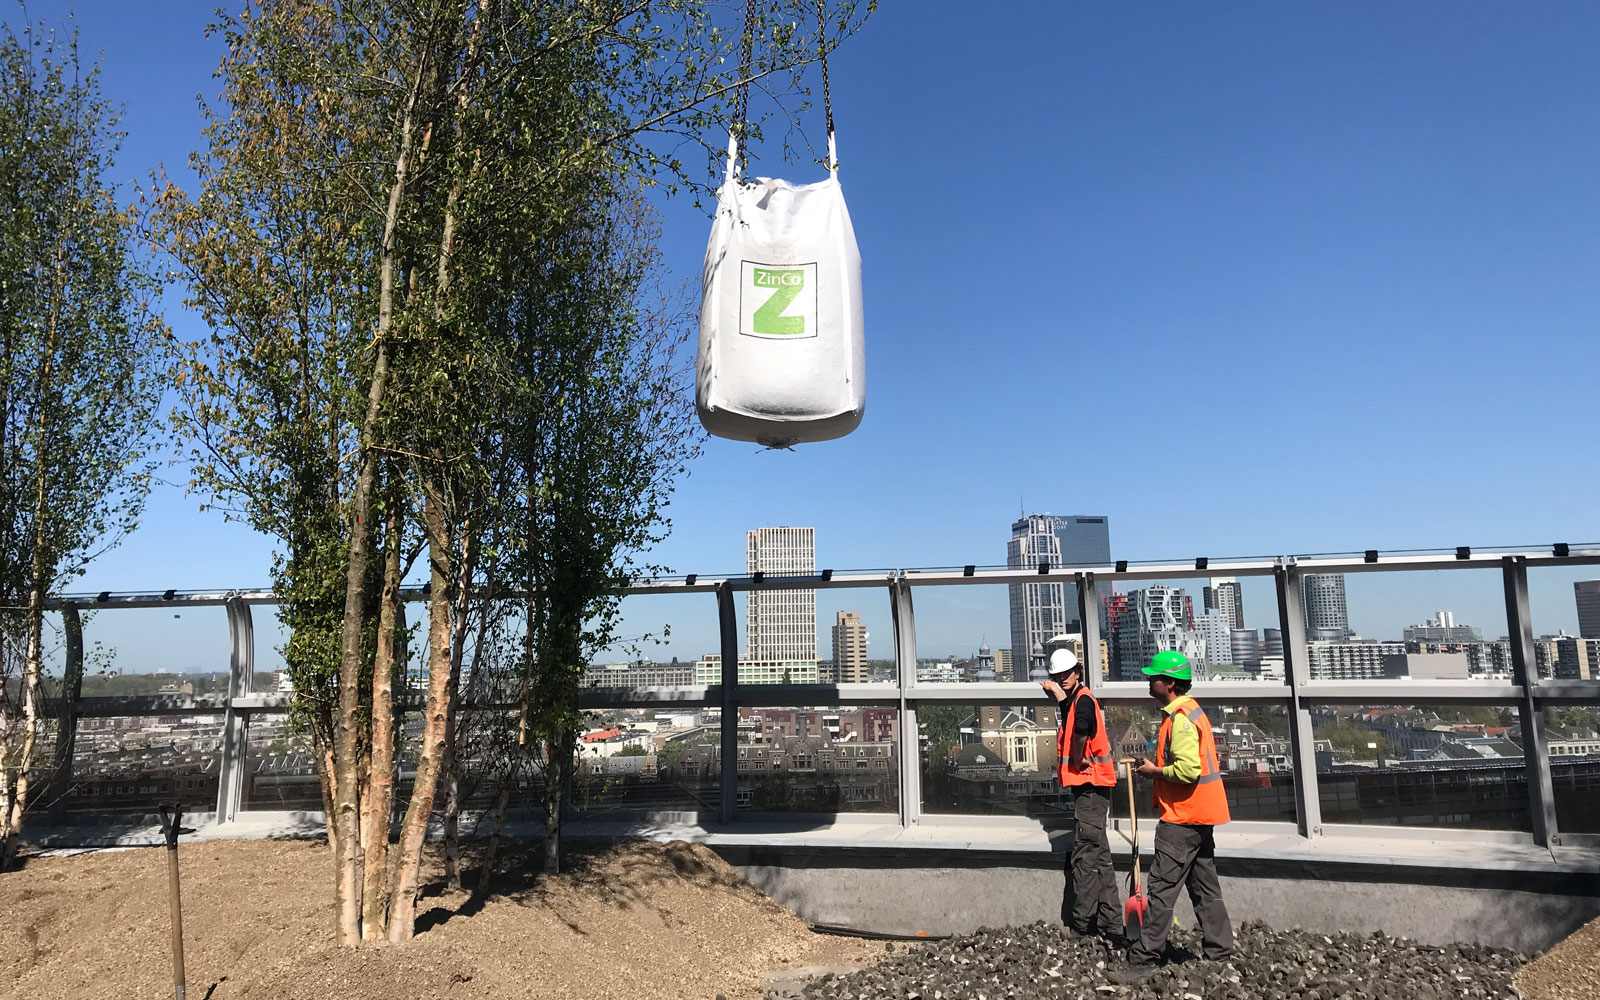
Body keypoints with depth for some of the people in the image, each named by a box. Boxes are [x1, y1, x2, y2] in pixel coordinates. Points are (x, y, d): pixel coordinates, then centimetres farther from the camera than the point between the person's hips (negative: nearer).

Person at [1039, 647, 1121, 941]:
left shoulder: (1083, 700, -16)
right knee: (1099, 857, 12)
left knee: (1085, 857, -6)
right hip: (1090, 787, 10)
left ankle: (1082, 925, 0)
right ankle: (1110, 925, 18)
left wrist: (1078, 760, -21)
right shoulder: (1076, 699, 14)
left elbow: (1080, 730, -35)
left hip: (1090, 786, -10)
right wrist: (1054, 689, 52)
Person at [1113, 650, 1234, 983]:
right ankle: (1220, 953, 23)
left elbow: (1187, 770, -27)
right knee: (1205, 887, 16)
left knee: (1161, 889, -7)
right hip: (1200, 816, 11)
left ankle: (1144, 961, -3)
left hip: (1182, 818, -11)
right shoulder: (1192, 711, 14)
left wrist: (1154, 771, -12)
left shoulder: (1180, 718, -18)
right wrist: (1156, 768, 8)